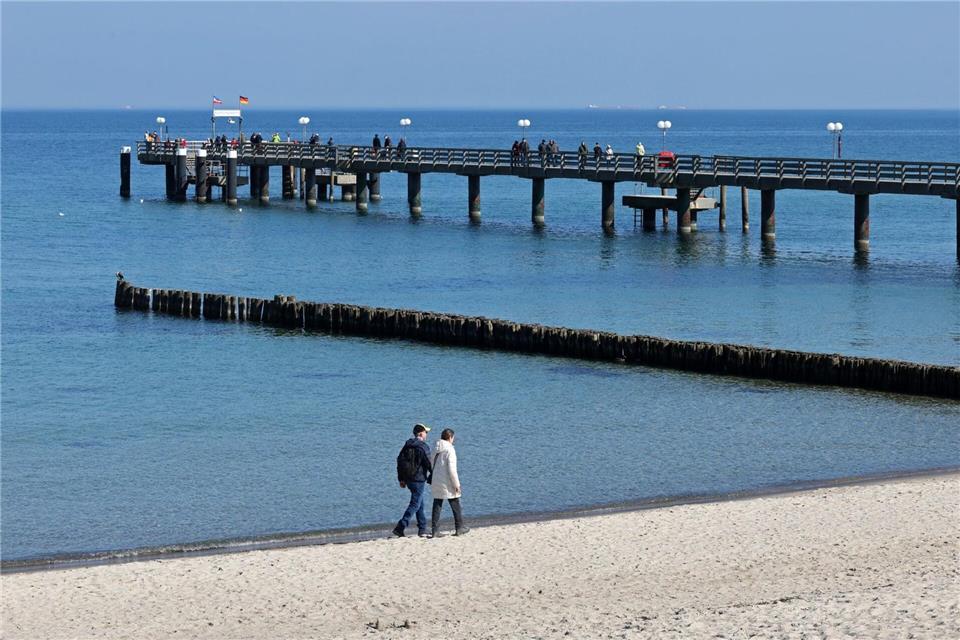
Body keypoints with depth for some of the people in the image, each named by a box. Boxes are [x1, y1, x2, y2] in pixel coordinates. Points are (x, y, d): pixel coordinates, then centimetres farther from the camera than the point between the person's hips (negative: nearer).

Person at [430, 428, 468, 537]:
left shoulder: (435, 449, 8)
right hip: (447, 483, -6)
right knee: (455, 506, 9)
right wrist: (456, 484, -12)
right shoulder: (450, 449, -14)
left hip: (436, 482, 6)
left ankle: (434, 531, 2)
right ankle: (459, 528, 18)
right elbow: (452, 469, -18)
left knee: (437, 507, 6)